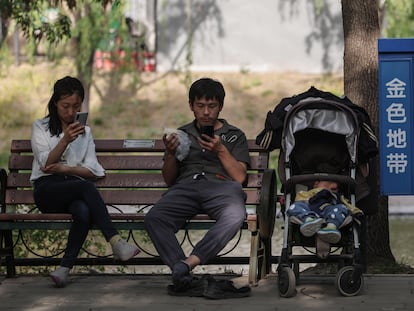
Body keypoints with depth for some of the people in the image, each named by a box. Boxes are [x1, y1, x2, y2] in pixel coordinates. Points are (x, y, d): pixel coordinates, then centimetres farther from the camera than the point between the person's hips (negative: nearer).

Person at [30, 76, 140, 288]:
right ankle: (116, 242, -43)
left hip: (75, 188, 3)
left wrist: (66, 169, -6)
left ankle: (65, 268, -39)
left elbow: (92, 171, 12)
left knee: (84, 212, -36)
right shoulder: (40, 127, 14)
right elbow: (46, 164, -1)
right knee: (86, 187, -36)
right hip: (47, 189, -3)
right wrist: (65, 140, -17)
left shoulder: (85, 132, 23)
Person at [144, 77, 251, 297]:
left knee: (234, 217, -40)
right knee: (153, 218, -33)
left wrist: (221, 150, -2)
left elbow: (239, 177, 11)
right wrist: (171, 153, 5)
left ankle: (188, 263, -42)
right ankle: (183, 276, -41)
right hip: (185, 187, 2)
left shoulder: (234, 136, 24)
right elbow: (169, 179, 24)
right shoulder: (182, 134, 30)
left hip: (221, 186, -1)